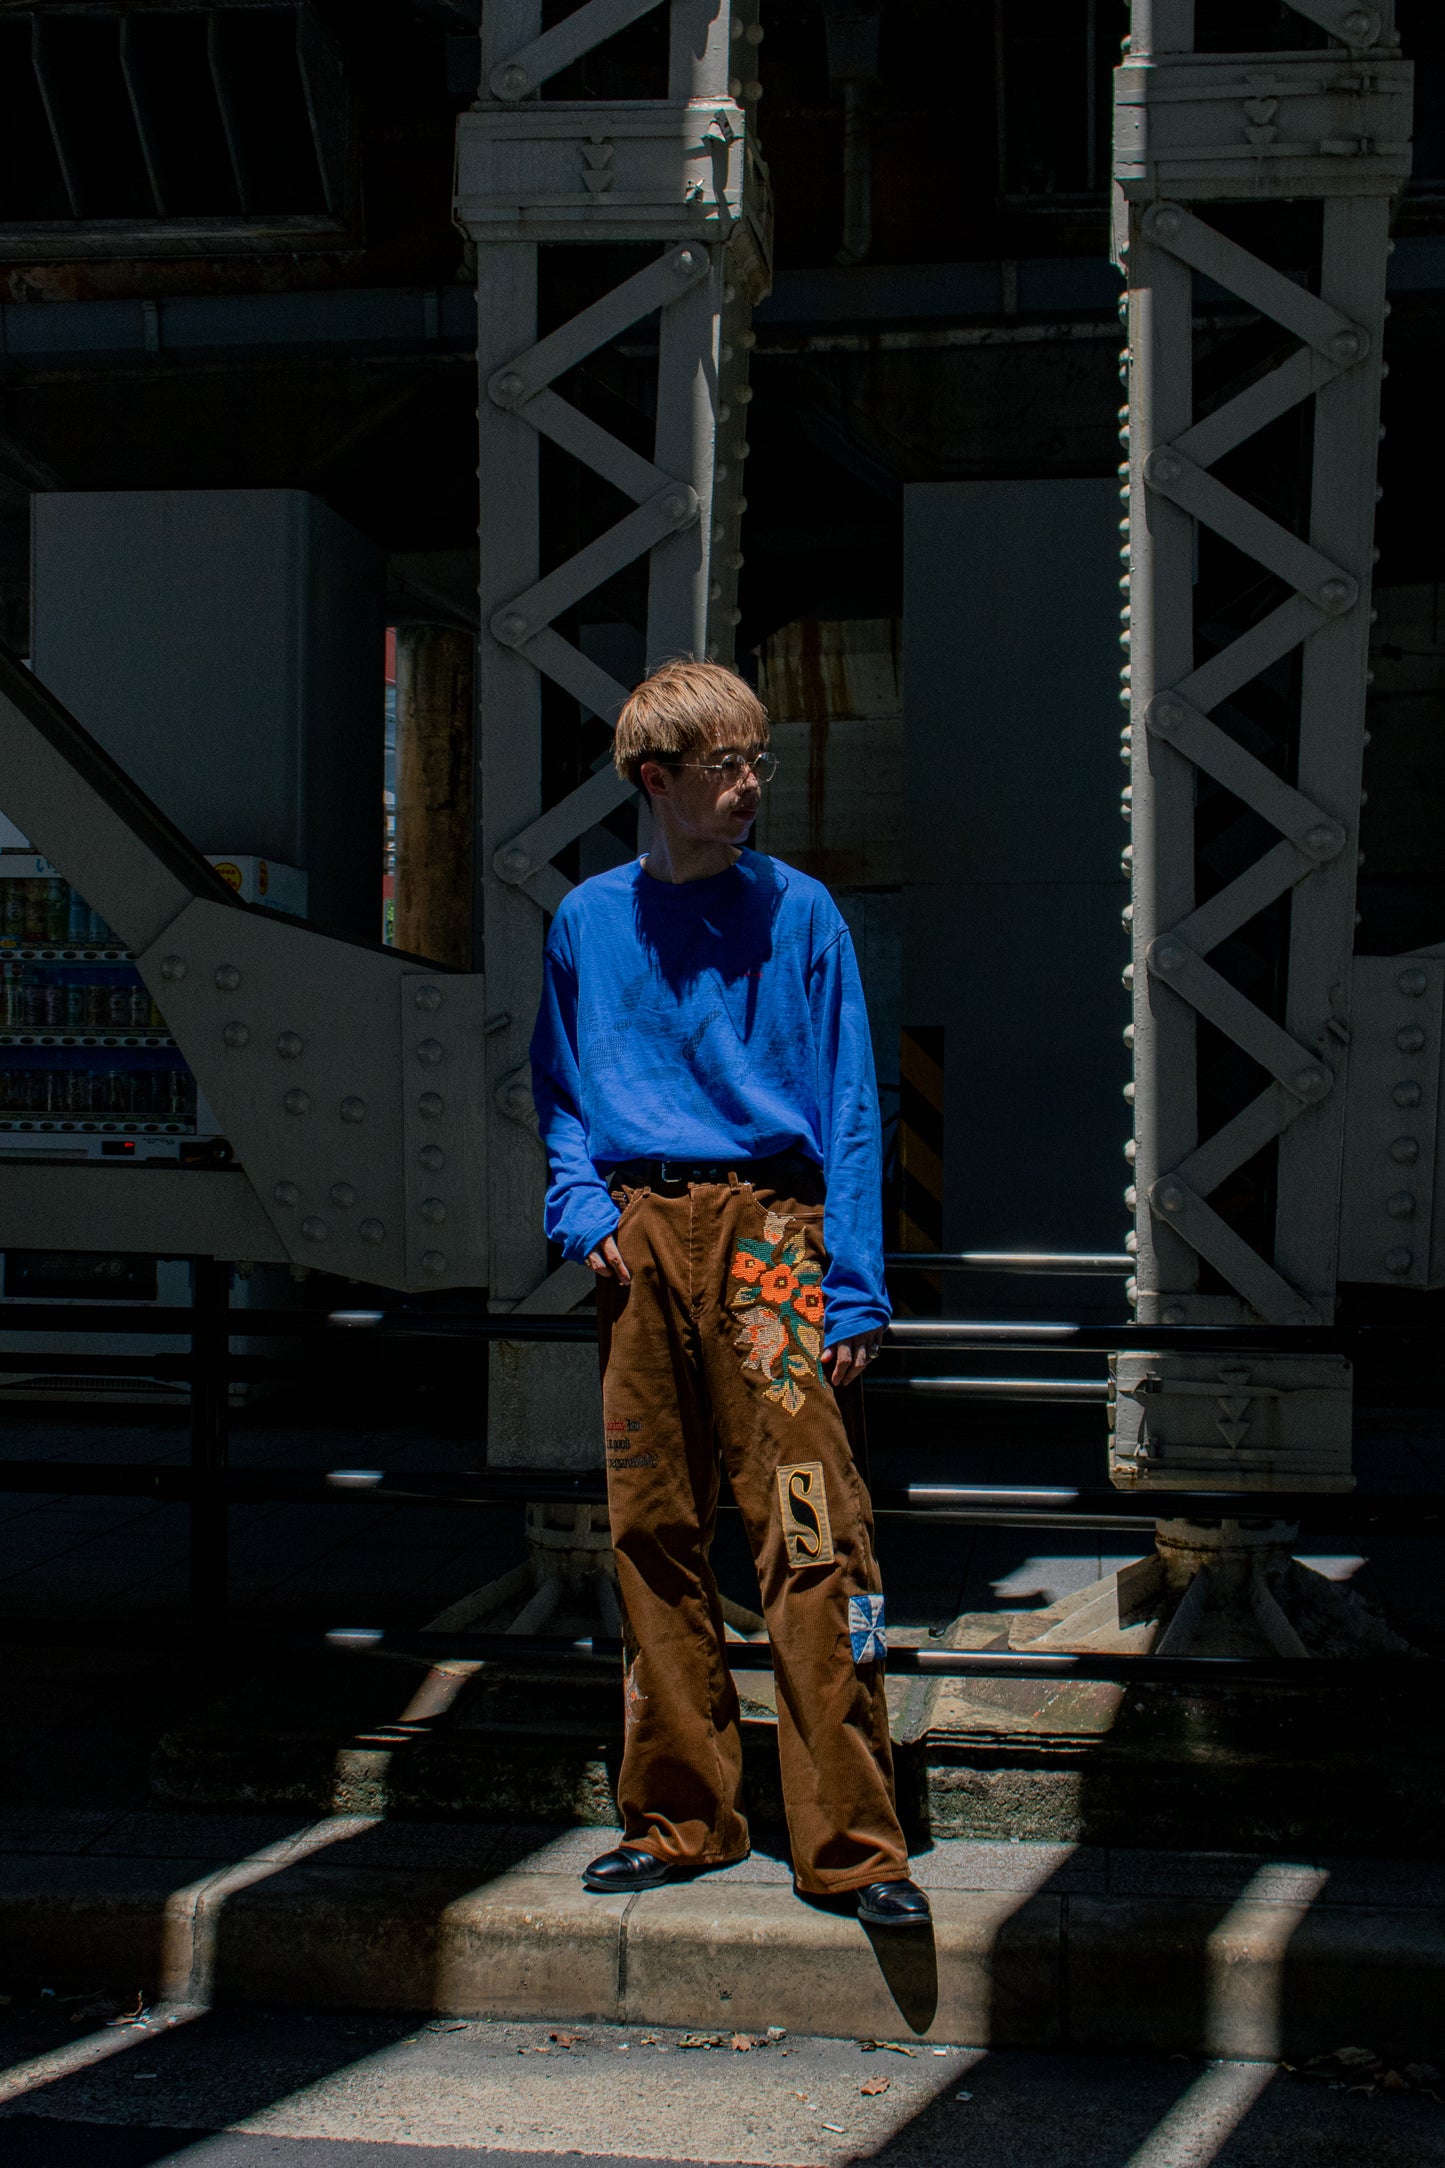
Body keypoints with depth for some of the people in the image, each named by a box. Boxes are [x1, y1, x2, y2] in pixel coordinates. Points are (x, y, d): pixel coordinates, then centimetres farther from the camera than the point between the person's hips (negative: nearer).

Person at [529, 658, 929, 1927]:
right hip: (639, 1239, 3)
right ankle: (682, 1817, 19)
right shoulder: (589, 922, 12)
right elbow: (559, 1095, 21)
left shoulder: (797, 914, 4)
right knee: (654, 1536, 7)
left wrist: (855, 1288, -6)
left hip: (767, 1228, -3)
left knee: (813, 1535, -11)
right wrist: (583, 1212, 2)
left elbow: (848, 1106, 2)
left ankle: (853, 1844, -6)